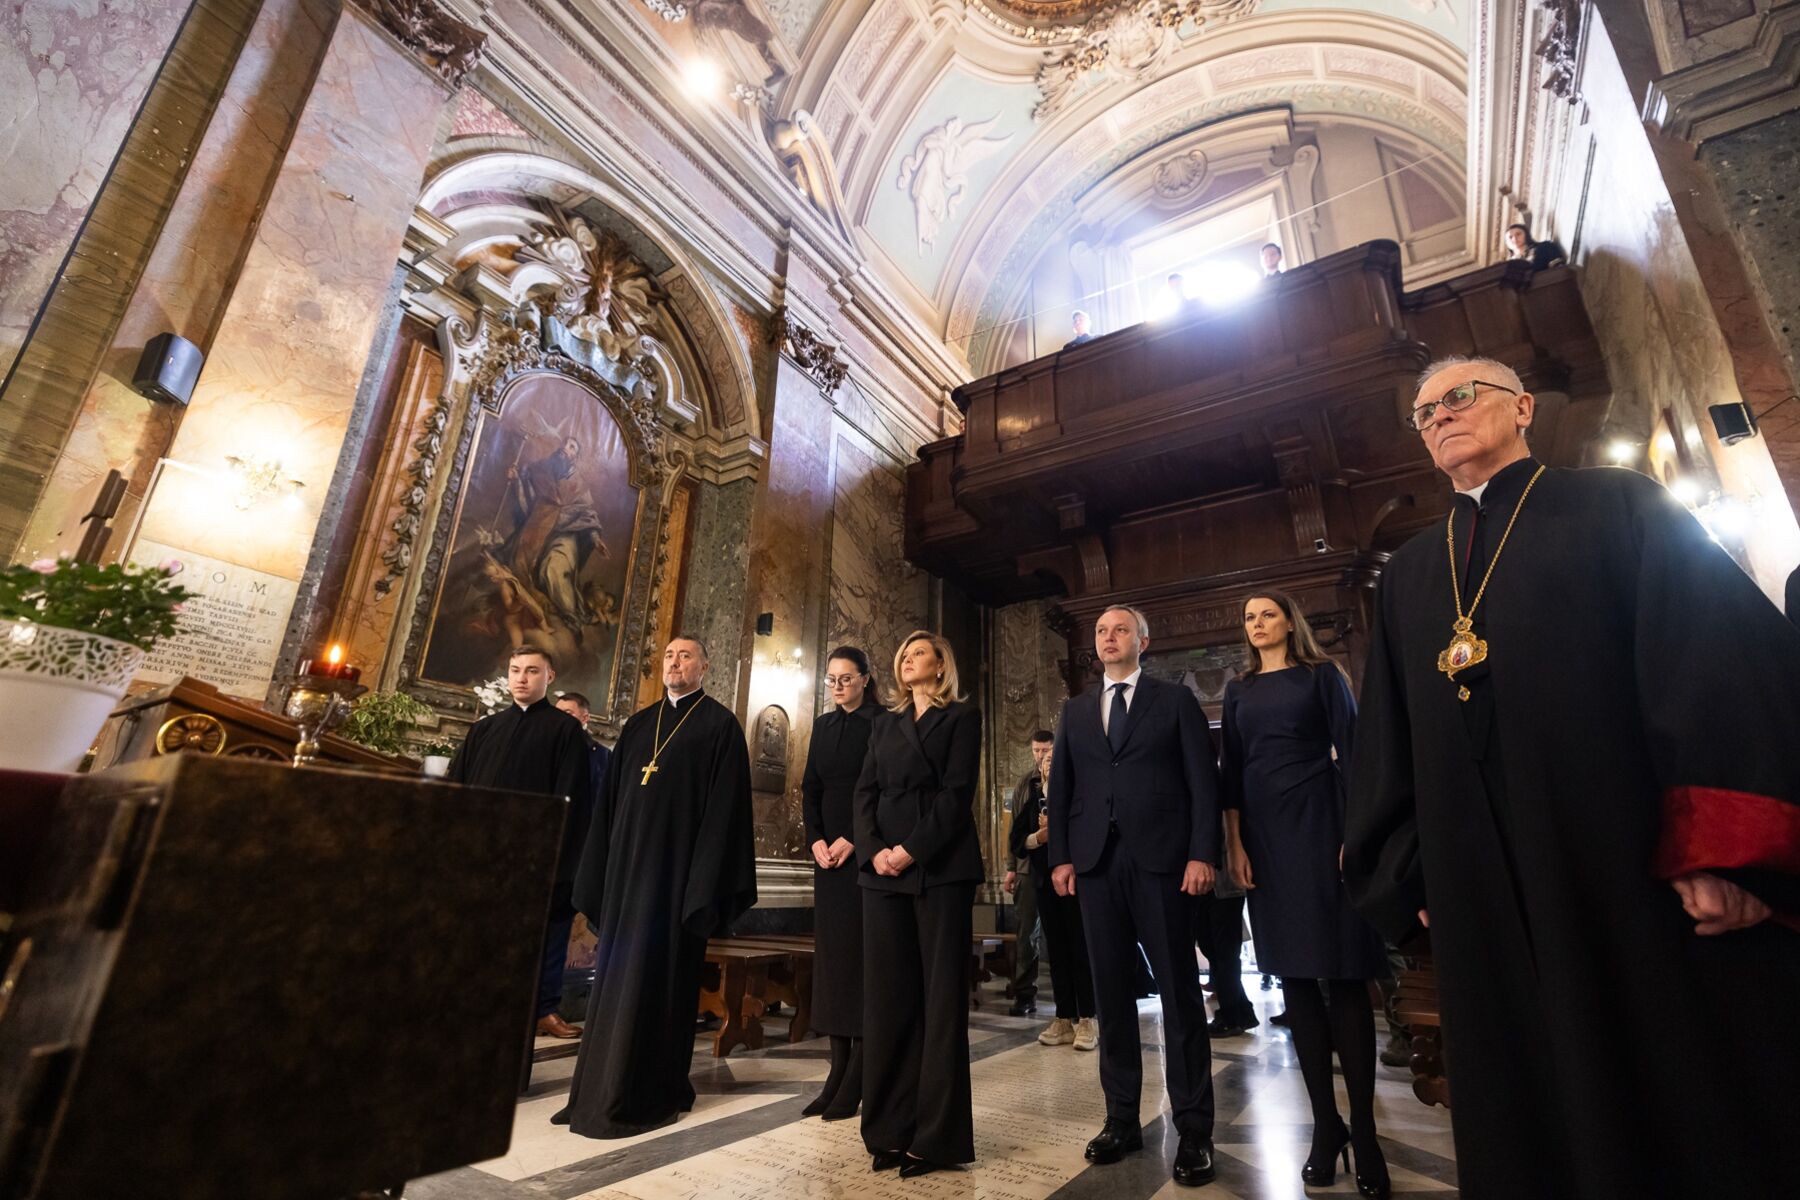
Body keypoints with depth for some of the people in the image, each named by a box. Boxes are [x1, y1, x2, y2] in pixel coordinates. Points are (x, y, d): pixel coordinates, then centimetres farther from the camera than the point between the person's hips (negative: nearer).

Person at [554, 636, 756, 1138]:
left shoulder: (720, 725, -4)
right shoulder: (638, 724, 14)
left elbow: (724, 806, -10)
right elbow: (609, 800, 14)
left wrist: (705, 881, -16)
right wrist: (598, 871, 9)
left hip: (674, 868, -6)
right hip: (626, 864, 6)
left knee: (652, 978, -1)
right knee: (616, 977, 12)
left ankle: (644, 1097, 13)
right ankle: (602, 1088, 26)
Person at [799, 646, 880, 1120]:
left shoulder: (881, 723, -5)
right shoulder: (823, 726, 13)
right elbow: (810, 790, 11)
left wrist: (852, 841, -15)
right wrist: (815, 840, -3)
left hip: (865, 851, -6)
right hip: (828, 852, 6)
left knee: (861, 955, -3)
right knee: (830, 955, 6)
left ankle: (857, 1081, 5)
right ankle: (838, 1071, 13)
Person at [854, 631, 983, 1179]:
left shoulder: (962, 716, 3)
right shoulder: (884, 724, 18)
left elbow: (957, 791, -7)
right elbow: (865, 792, 9)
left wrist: (912, 850, -15)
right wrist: (873, 850, -8)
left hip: (940, 867, -4)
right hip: (884, 869, 5)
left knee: (940, 996, 1)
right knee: (887, 996, 6)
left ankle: (938, 1135, 10)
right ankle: (892, 1128, 17)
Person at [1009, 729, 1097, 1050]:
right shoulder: (1031, 795, 11)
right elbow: (1015, 841, 6)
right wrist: (1039, 837, -11)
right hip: (1045, 880, 4)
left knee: (1081, 948, 1)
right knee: (1057, 949, 8)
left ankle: (1086, 1019, 9)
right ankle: (1064, 1019, 16)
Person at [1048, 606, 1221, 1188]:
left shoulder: (1175, 700, 5)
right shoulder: (1076, 710, 14)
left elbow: (1203, 780, -1)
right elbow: (1060, 787, 11)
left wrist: (1203, 853, -11)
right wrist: (1060, 856, 3)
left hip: (1160, 858, -3)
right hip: (1096, 861, 3)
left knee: (1179, 992, 3)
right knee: (1111, 993, 9)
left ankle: (1193, 1129, 15)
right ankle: (1122, 1117, 21)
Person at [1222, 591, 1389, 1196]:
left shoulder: (1321, 675, 4)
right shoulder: (1238, 689, 12)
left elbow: (1350, 750, -2)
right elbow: (1231, 768, 9)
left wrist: (1354, 832, -12)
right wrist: (1235, 842, 1)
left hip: (1319, 825, -3)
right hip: (1264, 834, 3)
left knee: (1343, 976, -2)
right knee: (1296, 978, 6)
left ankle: (1363, 1130, 9)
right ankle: (1325, 1124, 15)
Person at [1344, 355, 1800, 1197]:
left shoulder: (1622, 508, 5)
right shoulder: (1405, 577, 14)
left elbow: (1722, 663, -8)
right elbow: (1386, 740, 13)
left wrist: (1724, 851, -18)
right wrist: (1414, 877, 6)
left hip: (1651, 888, -3)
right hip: (1489, 910, 4)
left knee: (1700, 1122, 8)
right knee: (1534, 1132, 14)